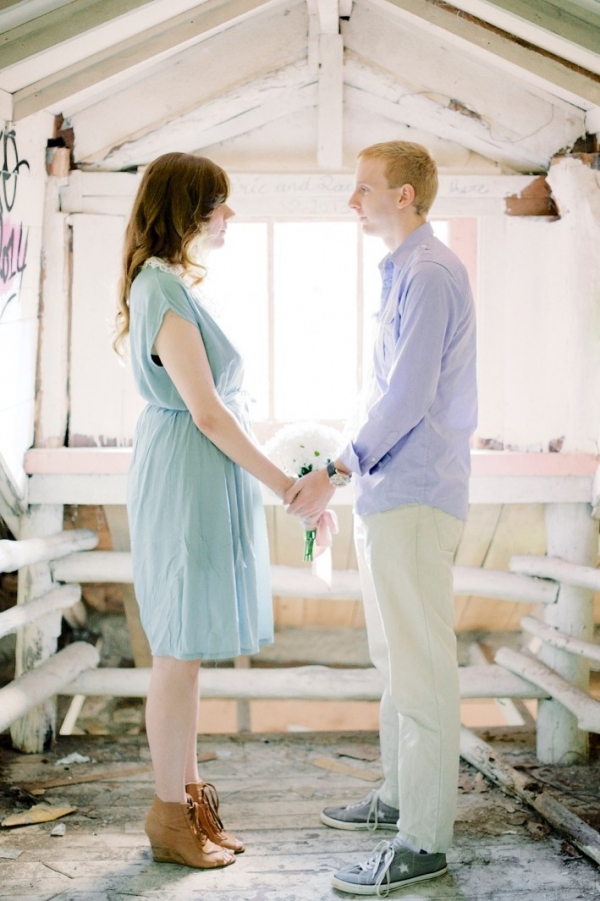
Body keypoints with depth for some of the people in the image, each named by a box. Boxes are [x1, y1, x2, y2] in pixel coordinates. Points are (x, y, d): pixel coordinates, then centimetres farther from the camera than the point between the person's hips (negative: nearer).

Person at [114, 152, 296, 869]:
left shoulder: (170, 283, 15)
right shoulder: (164, 288, -16)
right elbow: (206, 411, -19)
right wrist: (281, 483, -14)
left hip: (195, 478, 10)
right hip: (188, 477, -10)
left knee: (185, 649, 15)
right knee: (180, 651, -1)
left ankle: (188, 796, 26)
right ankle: (171, 817, 11)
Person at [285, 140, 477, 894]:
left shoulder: (429, 275, -14)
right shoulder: (402, 273, 17)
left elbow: (409, 398, -21)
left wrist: (335, 472, -17)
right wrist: (351, 478, 20)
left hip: (414, 498, -10)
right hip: (385, 493, 10)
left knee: (420, 666, -6)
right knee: (392, 657, 17)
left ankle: (424, 840, 2)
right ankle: (400, 796, 30)